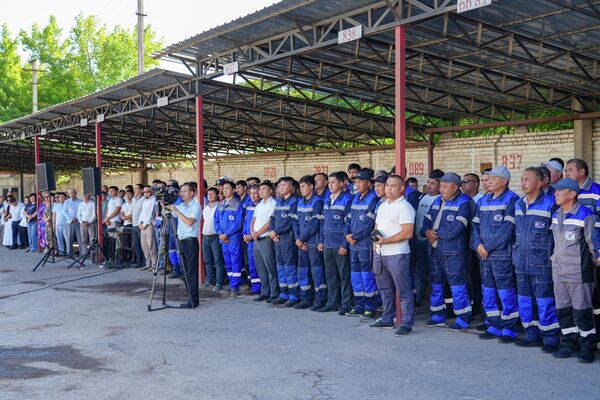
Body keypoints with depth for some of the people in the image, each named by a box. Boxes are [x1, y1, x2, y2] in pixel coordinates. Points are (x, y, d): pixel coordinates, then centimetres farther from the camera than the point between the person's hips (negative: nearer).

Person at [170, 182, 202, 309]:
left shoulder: (196, 206, -8)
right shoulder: (181, 205, 14)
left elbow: (189, 222, -21)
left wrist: (176, 210, -19)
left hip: (191, 241, -8)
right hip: (181, 240, 8)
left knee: (191, 271, -7)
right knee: (186, 271, 10)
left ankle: (193, 300, -5)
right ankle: (191, 298, 17)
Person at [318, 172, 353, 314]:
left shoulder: (347, 200, -8)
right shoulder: (327, 200, 15)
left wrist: (345, 245, -15)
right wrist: (321, 241, 12)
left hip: (340, 246, -7)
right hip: (327, 245, 7)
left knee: (344, 275, 0)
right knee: (330, 275, 13)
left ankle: (346, 305, 7)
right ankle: (333, 303, 22)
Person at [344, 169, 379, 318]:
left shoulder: (373, 199, -10)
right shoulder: (355, 198, 16)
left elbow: (370, 223, -17)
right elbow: (349, 219, 17)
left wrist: (355, 237, -13)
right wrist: (347, 234, 0)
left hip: (366, 244, -8)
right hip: (354, 244, 8)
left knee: (368, 275, -3)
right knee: (355, 274, 12)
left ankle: (371, 307, 6)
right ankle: (360, 305, 21)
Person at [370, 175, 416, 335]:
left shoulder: (404, 207, -11)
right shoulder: (382, 206, 15)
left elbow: (408, 233, -18)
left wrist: (385, 240, -18)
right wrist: (375, 237, 1)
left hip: (397, 254, -8)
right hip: (380, 253, 9)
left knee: (403, 290, -3)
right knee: (385, 289, 17)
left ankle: (407, 324, 2)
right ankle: (387, 319, 28)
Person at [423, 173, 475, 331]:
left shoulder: (463, 203, -10)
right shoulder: (437, 201, 15)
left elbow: (455, 230, -19)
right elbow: (426, 220, 12)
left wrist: (435, 233, -9)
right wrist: (427, 232, -10)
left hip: (453, 251, -8)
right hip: (435, 251, 8)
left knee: (457, 285, -4)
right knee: (436, 284, 14)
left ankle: (463, 318, 6)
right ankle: (438, 315, 26)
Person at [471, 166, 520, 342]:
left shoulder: (511, 200, -8)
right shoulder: (484, 200, 16)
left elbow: (507, 228, -16)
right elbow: (475, 224, 13)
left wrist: (487, 247, -14)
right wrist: (478, 245, -4)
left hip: (502, 254, -7)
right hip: (483, 255, 8)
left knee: (506, 293, -2)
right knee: (488, 293, 12)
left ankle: (510, 329, 8)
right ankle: (494, 326, 22)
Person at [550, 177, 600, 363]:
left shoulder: (585, 215, -13)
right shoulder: (556, 215, 10)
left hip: (578, 272, -7)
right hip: (559, 271, 7)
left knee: (582, 311, -1)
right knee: (562, 310, 11)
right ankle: (570, 343, 23)